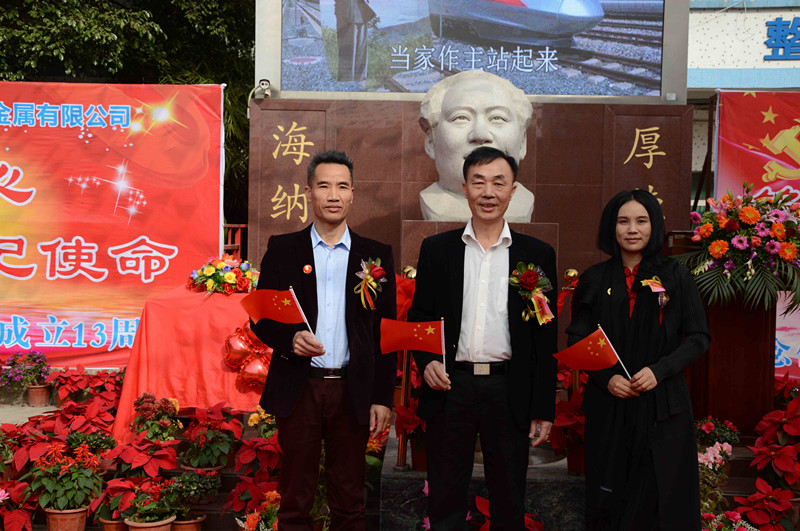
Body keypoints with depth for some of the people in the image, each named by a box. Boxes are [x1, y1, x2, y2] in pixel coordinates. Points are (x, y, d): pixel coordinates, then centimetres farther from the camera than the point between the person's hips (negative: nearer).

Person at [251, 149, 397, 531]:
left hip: (353, 392, 1)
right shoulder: (282, 249, 4)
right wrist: (290, 338, -16)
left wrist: (383, 398, 0)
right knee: (295, 500, 9)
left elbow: (386, 332, 4)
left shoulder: (376, 255, 5)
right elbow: (261, 317, 5)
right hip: (298, 388, 0)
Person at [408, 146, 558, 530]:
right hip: (450, 387, 0)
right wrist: (426, 362, -10)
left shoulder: (538, 254, 4)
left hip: (510, 392, 0)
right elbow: (418, 317, 9)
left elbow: (546, 338, 3)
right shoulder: (436, 249, 6)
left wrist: (544, 408, 0)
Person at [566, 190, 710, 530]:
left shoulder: (676, 277, 2)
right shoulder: (594, 280, 5)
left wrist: (659, 370, -13)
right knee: (609, 495, 5)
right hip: (609, 405, 1)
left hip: (663, 403, -1)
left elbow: (699, 337, 1)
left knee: (659, 497, 0)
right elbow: (577, 340, 6)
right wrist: (606, 378, -11)